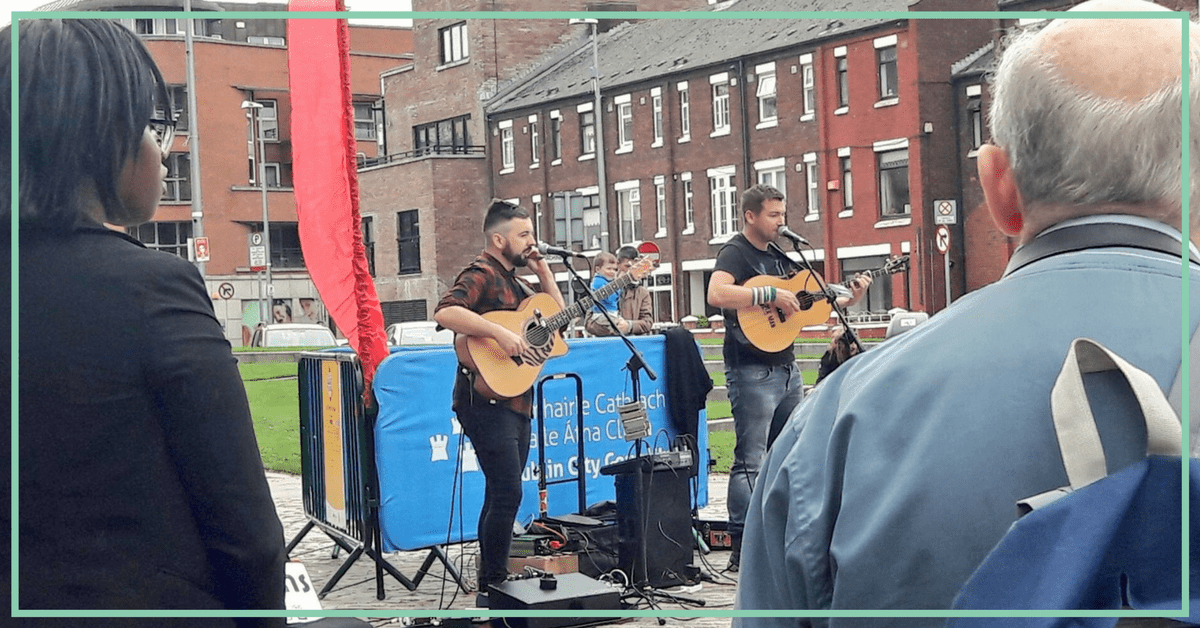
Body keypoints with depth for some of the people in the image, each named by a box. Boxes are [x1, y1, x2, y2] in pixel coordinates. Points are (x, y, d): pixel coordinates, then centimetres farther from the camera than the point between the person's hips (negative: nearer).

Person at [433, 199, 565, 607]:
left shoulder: (514, 281, 20)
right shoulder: (482, 274, -9)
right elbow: (445, 312, -26)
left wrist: (544, 272, 13)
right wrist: (499, 333, -29)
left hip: (516, 403, 10)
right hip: (486, 401, -10)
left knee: (501, 495, 13)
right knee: (508, 493, -14)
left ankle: (494, 583, 20)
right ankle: (492, 586, -7)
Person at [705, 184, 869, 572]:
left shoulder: (779, 256, 18)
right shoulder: (735, 253, -9)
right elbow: (716, 295, -28)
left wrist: (847, 300, 12)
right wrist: (770, 295, -27)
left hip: (786, 367, 9)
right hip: (752, 371, -9)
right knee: (749, 462, -9)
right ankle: (742, 550, -7)